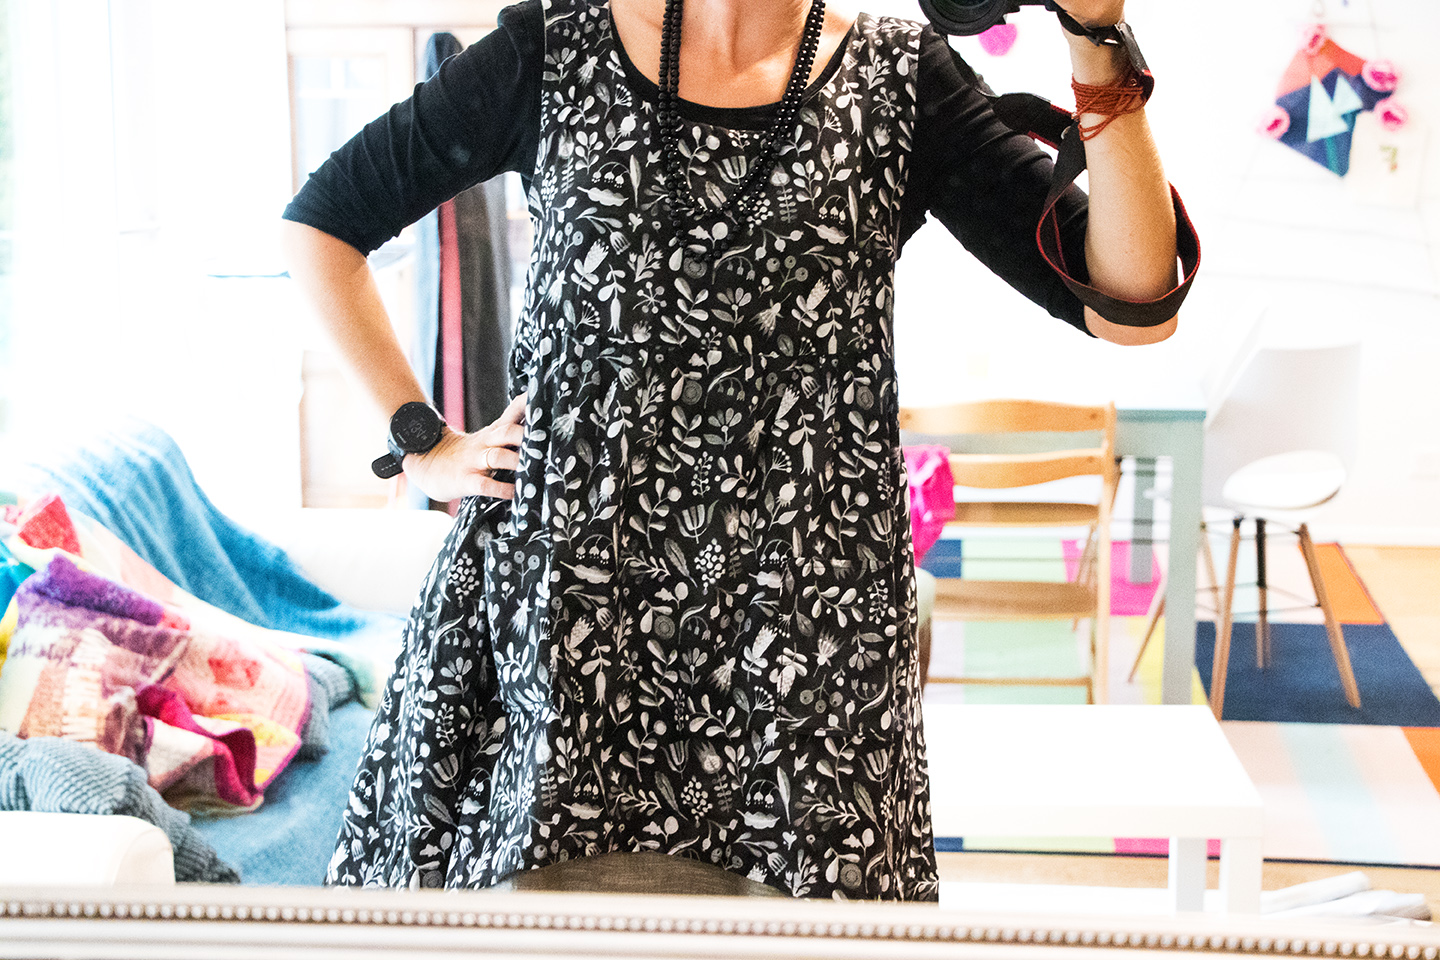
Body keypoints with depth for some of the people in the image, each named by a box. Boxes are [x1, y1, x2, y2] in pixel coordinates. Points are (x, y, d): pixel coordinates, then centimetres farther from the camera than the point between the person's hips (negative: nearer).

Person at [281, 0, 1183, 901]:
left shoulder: (898, 79, 5)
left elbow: (1131, 304, -5)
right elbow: (322, 220, 12)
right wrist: (422, 446, 6)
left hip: (803, 622, 1)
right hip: (566, 588, 0)